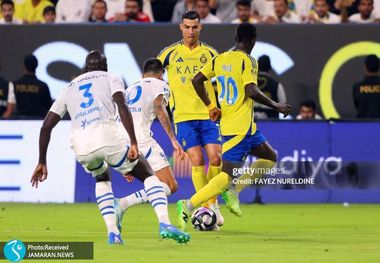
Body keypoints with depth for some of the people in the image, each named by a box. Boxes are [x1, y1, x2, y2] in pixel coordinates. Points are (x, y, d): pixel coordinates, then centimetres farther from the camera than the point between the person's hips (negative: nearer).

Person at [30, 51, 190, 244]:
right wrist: (133, 143, -9)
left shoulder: (69, 88, 30)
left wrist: (42, 162, 29)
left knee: (102, 178, 34)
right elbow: (122, 107, -2)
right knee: (147, 175, 14)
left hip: (80, 145, 3)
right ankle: (164, 224, -8)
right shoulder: (111, 79, 19)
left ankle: (112, 233, 17)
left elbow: (46, 126, 24)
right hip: (107, 136, -3)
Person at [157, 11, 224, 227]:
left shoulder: (210, 53, 8)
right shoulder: (170, 53, 4)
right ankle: (205, 209, -3)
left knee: (215, 158, -10)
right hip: (184, 116, -1)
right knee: (197, 161, -10)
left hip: (208, 114, 1)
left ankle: (213, 203, 10)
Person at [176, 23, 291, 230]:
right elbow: (252, 92, -22)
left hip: (227, 125, 8)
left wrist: (210, 106, 18)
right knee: (227, 175, -11)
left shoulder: (219, 59, 9)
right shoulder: (247, 61, -12)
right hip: (241, 127, -8)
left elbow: (197, 80, 10)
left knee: (270, 158, 20)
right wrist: (276, 106, -9)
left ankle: (233, 191, 9)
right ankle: (189, 206, -21)